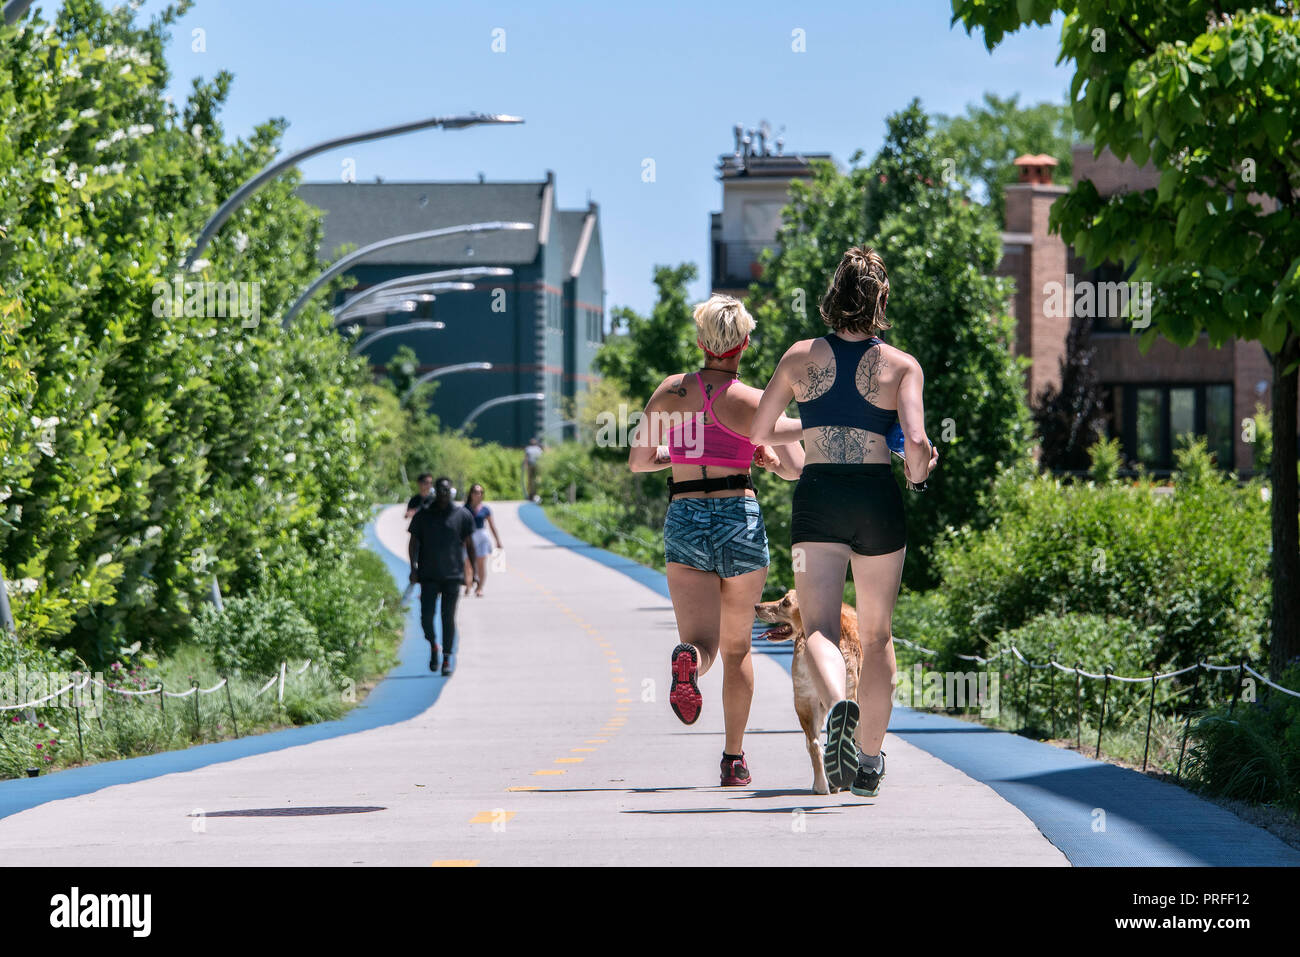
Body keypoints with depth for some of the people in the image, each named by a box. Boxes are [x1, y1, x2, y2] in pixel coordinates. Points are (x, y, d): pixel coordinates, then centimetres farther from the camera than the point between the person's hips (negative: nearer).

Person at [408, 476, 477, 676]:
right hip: (429, 575, 1)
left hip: (452, 576, -1)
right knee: (427, 617, -6)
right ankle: (433, 646, 21)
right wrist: (413, 567, -7)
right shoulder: (423, 515, 4)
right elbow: (414, 542, 5)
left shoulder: (462, 515, 3)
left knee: (448, 618, -1)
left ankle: (448, 657, 8)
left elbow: (469, 544, 7)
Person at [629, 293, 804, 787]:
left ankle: (688, 658, -44)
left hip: (684, 521, 1)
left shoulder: (670, 392, 4)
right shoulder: (754, 401, -5)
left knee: (703, 643, -6)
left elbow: (637, 461, 12)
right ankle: (734, 759, 22)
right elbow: (797, 468, -12)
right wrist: (768, 459, 10)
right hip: (740, 519, -1)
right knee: (737, 647, 18)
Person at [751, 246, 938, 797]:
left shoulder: (801, 356, 6)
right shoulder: (901, 365, 1)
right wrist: (918, 472, 12)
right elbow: (917, 442, -11)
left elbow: (759, 432, 11)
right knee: (876, 634, 15)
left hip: (817, 495, 0)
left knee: (819, 627, -9)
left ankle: (838, 704, -42)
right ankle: (869, 761, 22)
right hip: (877, 495, 0)